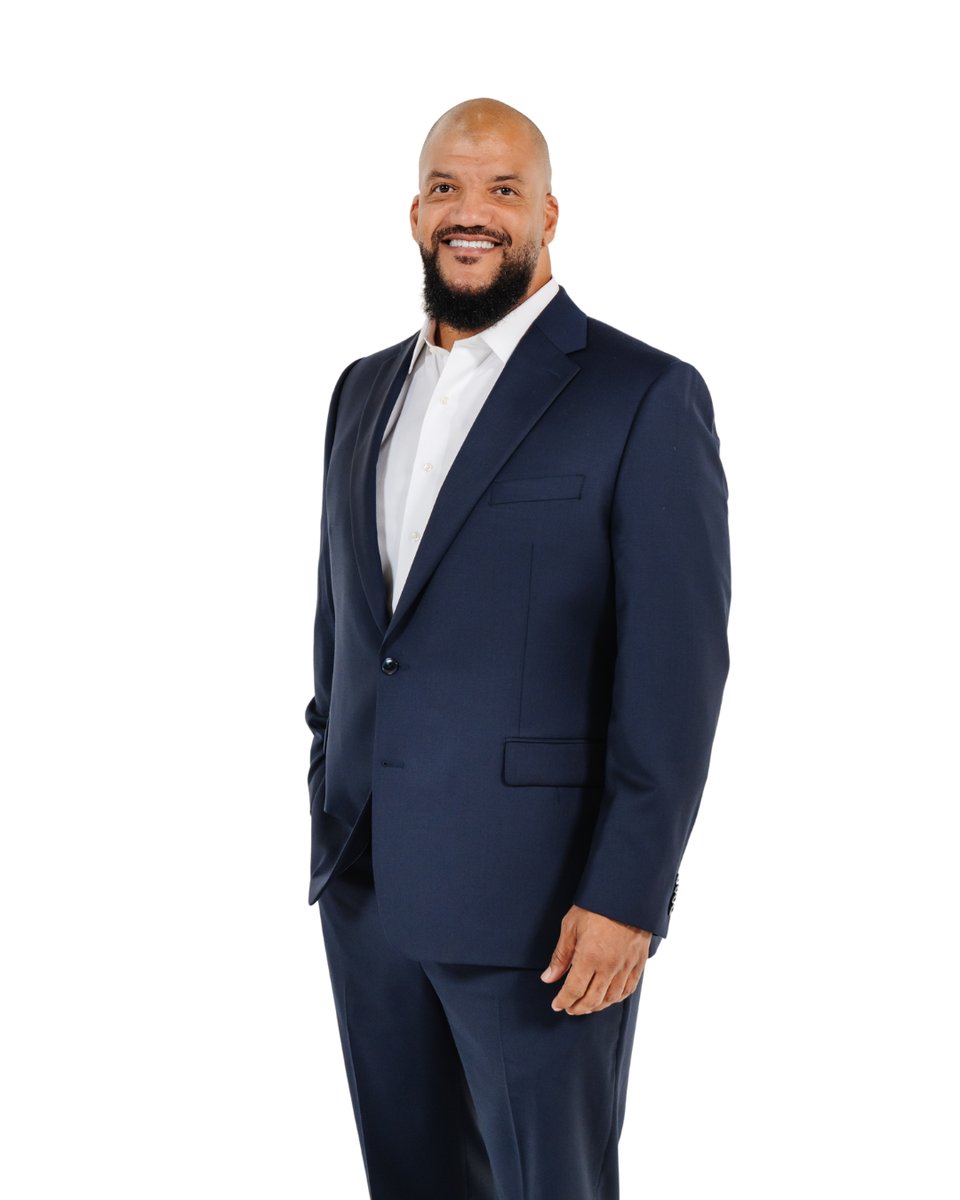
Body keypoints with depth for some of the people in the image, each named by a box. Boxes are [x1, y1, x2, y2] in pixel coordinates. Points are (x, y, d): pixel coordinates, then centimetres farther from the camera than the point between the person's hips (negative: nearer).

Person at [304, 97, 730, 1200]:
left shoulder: (646, 398, -8)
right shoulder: (366, 389, 12)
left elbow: (676, 670, -12)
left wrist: (627, 896, -17)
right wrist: (330, 810, 16)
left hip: (536, 903, -6)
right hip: (364, 885, 6)